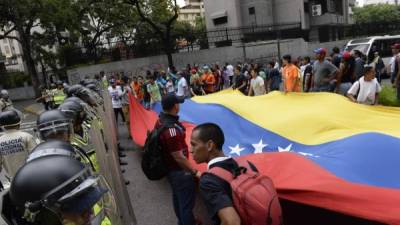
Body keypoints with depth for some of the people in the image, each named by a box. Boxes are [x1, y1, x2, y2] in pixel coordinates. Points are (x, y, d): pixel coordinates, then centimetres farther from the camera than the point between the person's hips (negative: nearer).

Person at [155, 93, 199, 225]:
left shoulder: (160, 121, -2)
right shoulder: (171, 129, -33)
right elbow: (178, 157, -28)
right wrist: (194, 172, -19)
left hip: (170, 167, 10)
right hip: (179, 171, -10)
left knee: (177, 197, 27)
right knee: (186, 202, 6)